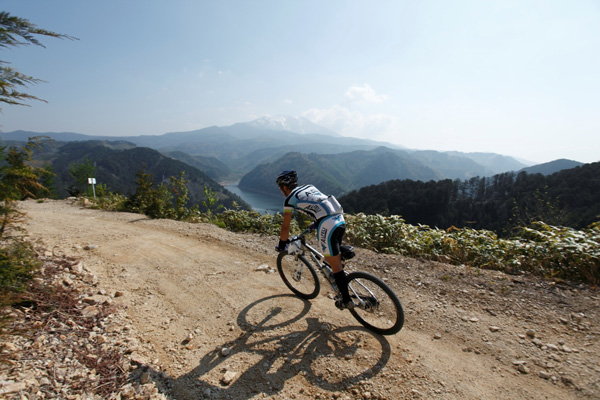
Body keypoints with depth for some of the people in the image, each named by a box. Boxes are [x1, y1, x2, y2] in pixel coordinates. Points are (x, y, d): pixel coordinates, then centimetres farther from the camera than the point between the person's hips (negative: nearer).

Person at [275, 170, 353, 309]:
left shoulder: (289, 199, 4)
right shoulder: (310, 187, 23)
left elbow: (285, 226, 6)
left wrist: (281, 244, 20)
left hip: (327, 226, -8)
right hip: (341, 220, 8)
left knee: (334, 265, 7)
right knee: (336, 259, 28)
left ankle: (346, 300, 19)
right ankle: (342, 282, 42)